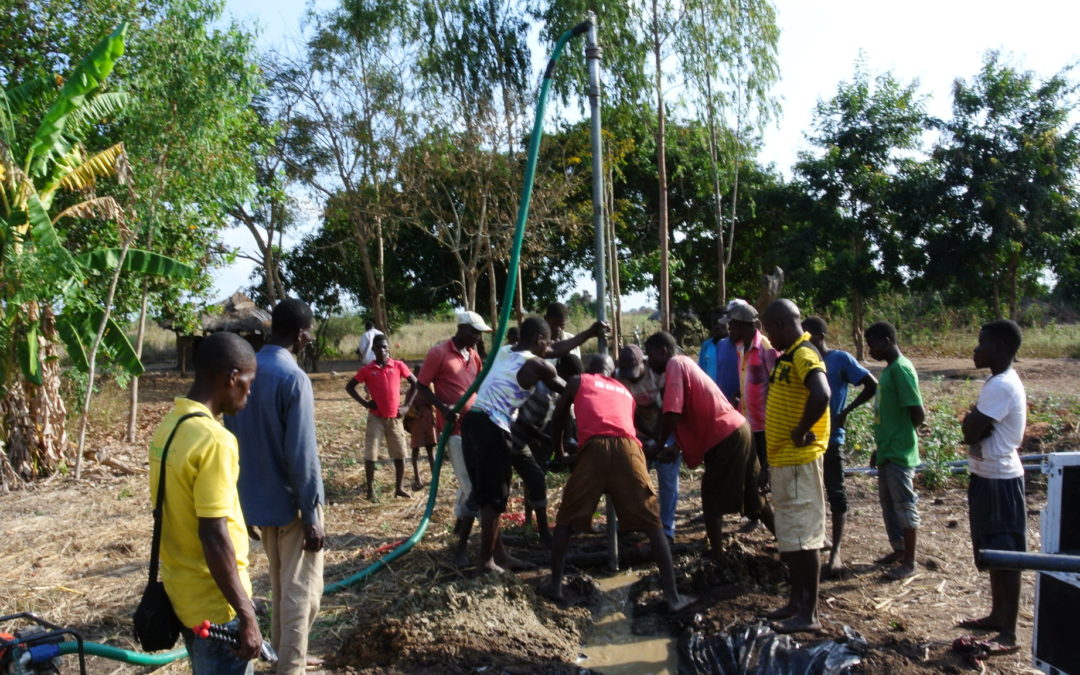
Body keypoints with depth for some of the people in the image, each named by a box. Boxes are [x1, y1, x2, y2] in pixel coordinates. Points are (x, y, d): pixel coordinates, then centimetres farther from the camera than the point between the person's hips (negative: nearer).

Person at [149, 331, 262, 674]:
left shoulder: (169, 426, 2)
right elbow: (214, 535, -26)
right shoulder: (213, 439, -25)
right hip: (215, 602, -9)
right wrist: (246, 614, -20)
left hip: (181, 591, 9)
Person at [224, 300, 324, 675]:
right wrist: (312, 514, -16)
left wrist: (244, 502, 18)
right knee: (301, 591, 5)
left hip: (257, 500, 8)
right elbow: (301, 454, -22)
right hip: (292, 502, -8)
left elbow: (234, 443, 9)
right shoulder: (293, 378, -21)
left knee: (280, 585, 22)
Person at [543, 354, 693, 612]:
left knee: (566, 519, 15)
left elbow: (557, 421, 30)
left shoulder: (577, 382, 26)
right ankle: (672, 595, 5)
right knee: (652, 524, 8)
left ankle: (555, 584, 15)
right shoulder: (625, 391, 34)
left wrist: (560, 454, 44)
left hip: (594, 448, -2)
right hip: (627, 448, 2)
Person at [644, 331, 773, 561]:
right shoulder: (684, 363, 18)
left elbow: (672, 414, -19)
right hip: (739, 430, 9)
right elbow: (689, 412, 20)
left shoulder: (674, 365, -9)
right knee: (751, 496, 19)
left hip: (724, 437, -9)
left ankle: (717, 557, 5)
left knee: (712, 498, 1)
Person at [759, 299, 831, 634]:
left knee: (802, 537, -1)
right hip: (783, 459, 10)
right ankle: (797, 601, 28)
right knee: (789, 536, 17)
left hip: (798, 460, -10)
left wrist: (801, 432, -24)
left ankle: (809, 613, 8)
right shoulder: (790, 356, 14)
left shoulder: (804, 355, -17)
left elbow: (821, 395, -35)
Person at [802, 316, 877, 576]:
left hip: (830, 437, -6)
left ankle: (836, 551, 3)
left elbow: (872, 385, -10)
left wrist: (846, 411, -11)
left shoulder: (841, 359, -8)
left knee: (836, 493, -1)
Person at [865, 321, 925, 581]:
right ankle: (898, 550, 32)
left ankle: (909, 562, 12)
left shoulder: (901, 369, -18)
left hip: (899, 454, -10)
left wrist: (903, 436, -5)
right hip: (887, 452, 10)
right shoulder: (889, 369, 12)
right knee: (888, 504, 18)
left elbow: (918, 414, -22)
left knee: (905, 507, 2)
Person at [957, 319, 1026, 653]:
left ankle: (1008, 635, 5)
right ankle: (997, 616, 31)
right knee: (993, 551, 19)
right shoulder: (1002, 382, 12)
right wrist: (975, 422, -9)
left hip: (998, 481, -10)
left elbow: (970, 431, -23)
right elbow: (974, 431, 11)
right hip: (988, 476, 10)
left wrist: (970, 418, -4)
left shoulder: (1001, 386, -21)